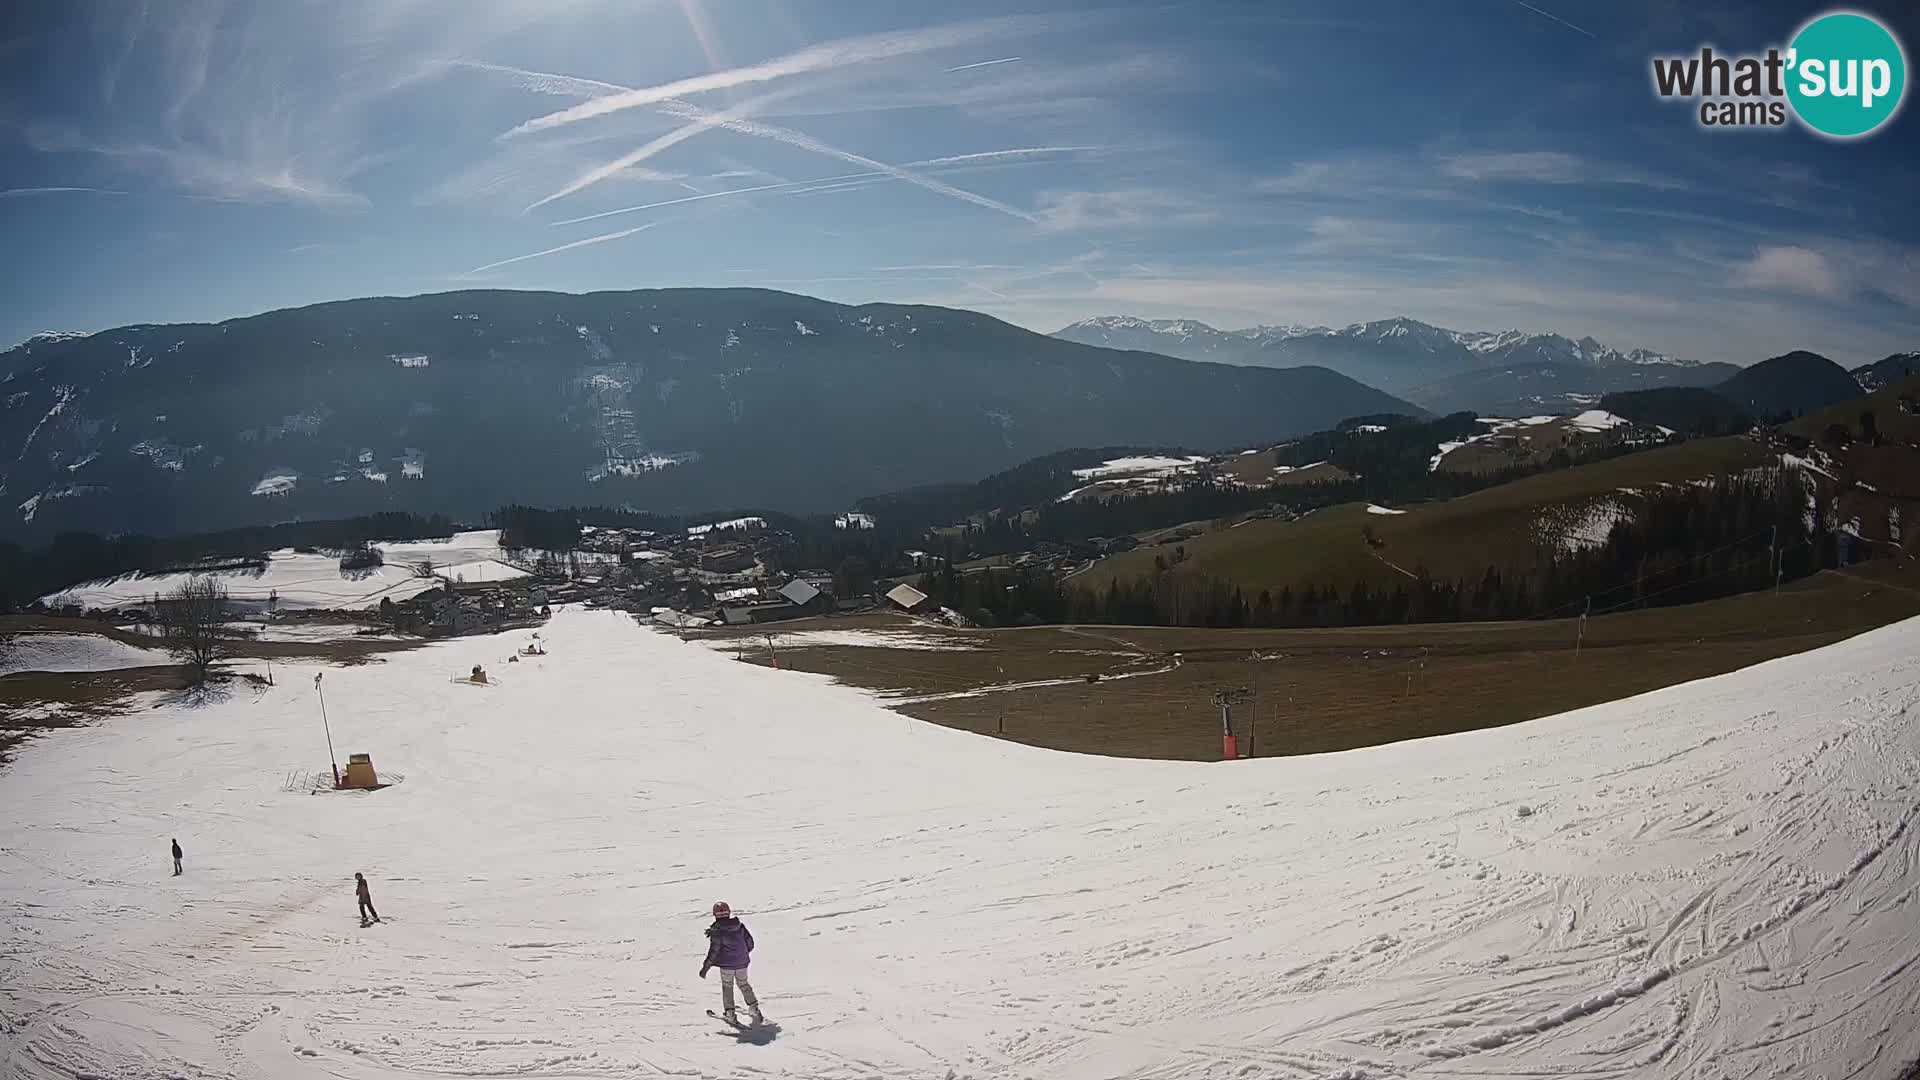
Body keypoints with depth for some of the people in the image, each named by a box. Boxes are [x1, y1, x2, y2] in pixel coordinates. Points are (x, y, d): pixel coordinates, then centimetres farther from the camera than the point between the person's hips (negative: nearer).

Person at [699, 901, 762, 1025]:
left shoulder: (717, 931, -15)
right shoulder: (740, 926, -1)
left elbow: (713, 951, -16)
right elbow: (750, 943, 6)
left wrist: (705, 967, -10)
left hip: (726, 964, -4)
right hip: (741, 963, 4)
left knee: (727, 987, 13)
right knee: (744, 985, 21)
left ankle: (730, 1013, 12)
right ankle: (754, 1008, 18)